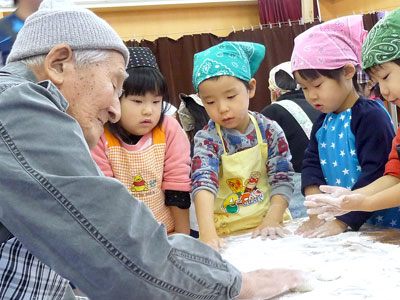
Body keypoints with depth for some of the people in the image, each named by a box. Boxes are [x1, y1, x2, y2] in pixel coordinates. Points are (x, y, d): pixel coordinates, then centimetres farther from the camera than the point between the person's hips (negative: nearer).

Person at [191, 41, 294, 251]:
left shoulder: (269, 131, 1)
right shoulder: (207, 139, -5)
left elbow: (282, 179, 1)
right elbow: (204, 184, -18)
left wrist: (271, 221, -14)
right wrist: (207, 233, -33)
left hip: (268, 228, 1)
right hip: (225, 234, -1)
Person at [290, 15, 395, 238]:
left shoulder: (371, 116, -11)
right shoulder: (323, 122, 11)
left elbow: (374, 175, -16)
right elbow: (312, 164, 6)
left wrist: (342, 222, -17)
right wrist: (317, 215, -8)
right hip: (337, 219, 7)